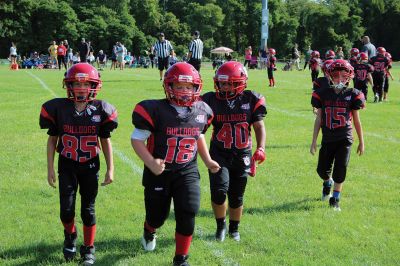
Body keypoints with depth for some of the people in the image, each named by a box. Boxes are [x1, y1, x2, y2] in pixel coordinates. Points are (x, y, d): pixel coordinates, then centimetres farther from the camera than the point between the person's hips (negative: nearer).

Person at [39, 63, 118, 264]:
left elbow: (105, 141, 2)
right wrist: (50, 168, 2)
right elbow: (52, 140, 1)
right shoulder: (58, 108, -8)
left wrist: (110, 170, 2)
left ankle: (88, 249, 22)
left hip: (90, 167, 0)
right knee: (66, 209, -4)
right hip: (67, 166, 0)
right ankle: (70, 236, 27)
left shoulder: (101, 110, -7)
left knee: (88, 210, 6)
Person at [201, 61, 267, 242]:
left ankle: (234, 228, 33)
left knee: (236, 197, 9)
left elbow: (259, 126, 0)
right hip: (219, 154, -1)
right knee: (219, 191, -17)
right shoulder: (211, 100, -4)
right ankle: (220, 225, 8)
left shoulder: (251, 100, -4)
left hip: (242, 155, 1)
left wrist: (260, 148, -13)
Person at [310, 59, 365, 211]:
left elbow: (356, 120, 5)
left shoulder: (352, 95, -2)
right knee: (322, 169, 7)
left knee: (340, 169, -5)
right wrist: (314, 141, 5)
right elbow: (318, 119, 6)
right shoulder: (323, 93, 1)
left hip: (345, 139, -1)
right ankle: (328, 183, 42)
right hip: (328, 138, 1)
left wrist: (361, 142, 8)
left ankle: (335, 199, 8)